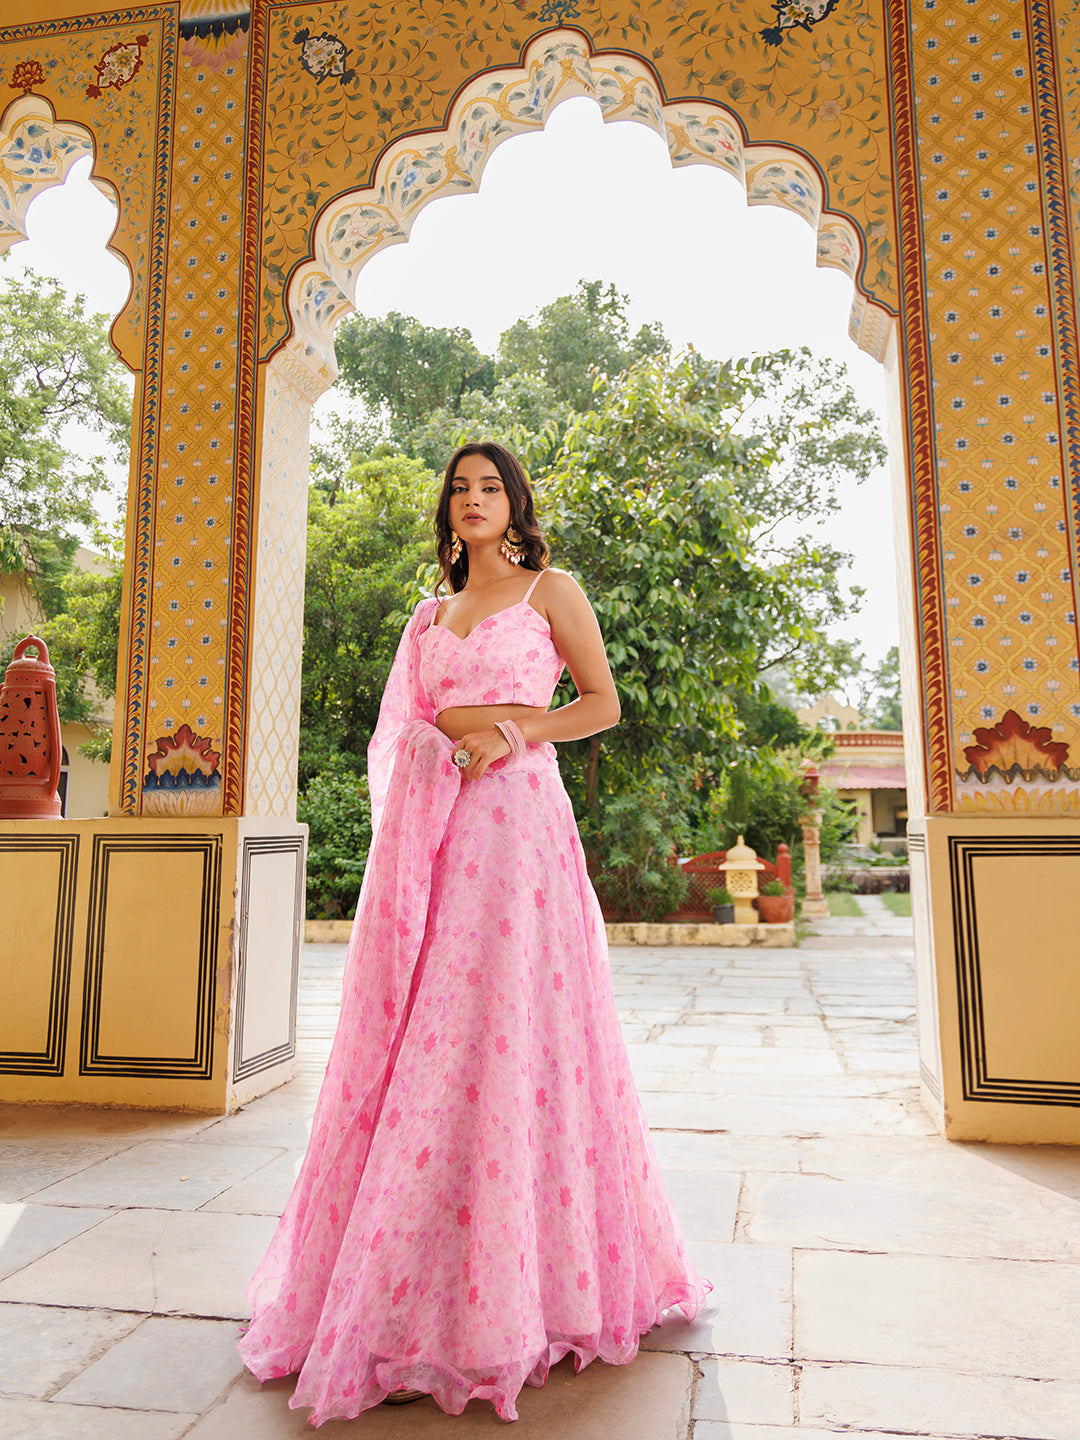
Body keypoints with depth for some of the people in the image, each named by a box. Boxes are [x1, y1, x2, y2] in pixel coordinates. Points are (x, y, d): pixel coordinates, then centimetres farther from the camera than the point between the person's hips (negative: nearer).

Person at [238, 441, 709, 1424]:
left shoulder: (552, 591, 8)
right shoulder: (433, 612, 21)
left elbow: (603, 703, 5)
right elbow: (412, 717, 15)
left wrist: (514, 728, -9)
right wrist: (470, 722, -5)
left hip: (516, 819, -4)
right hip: (431, 827, 5)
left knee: (507, 1029, -6)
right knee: (419, 1032, 3)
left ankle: (510, 1291, 6)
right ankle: (408, 1278, 16)